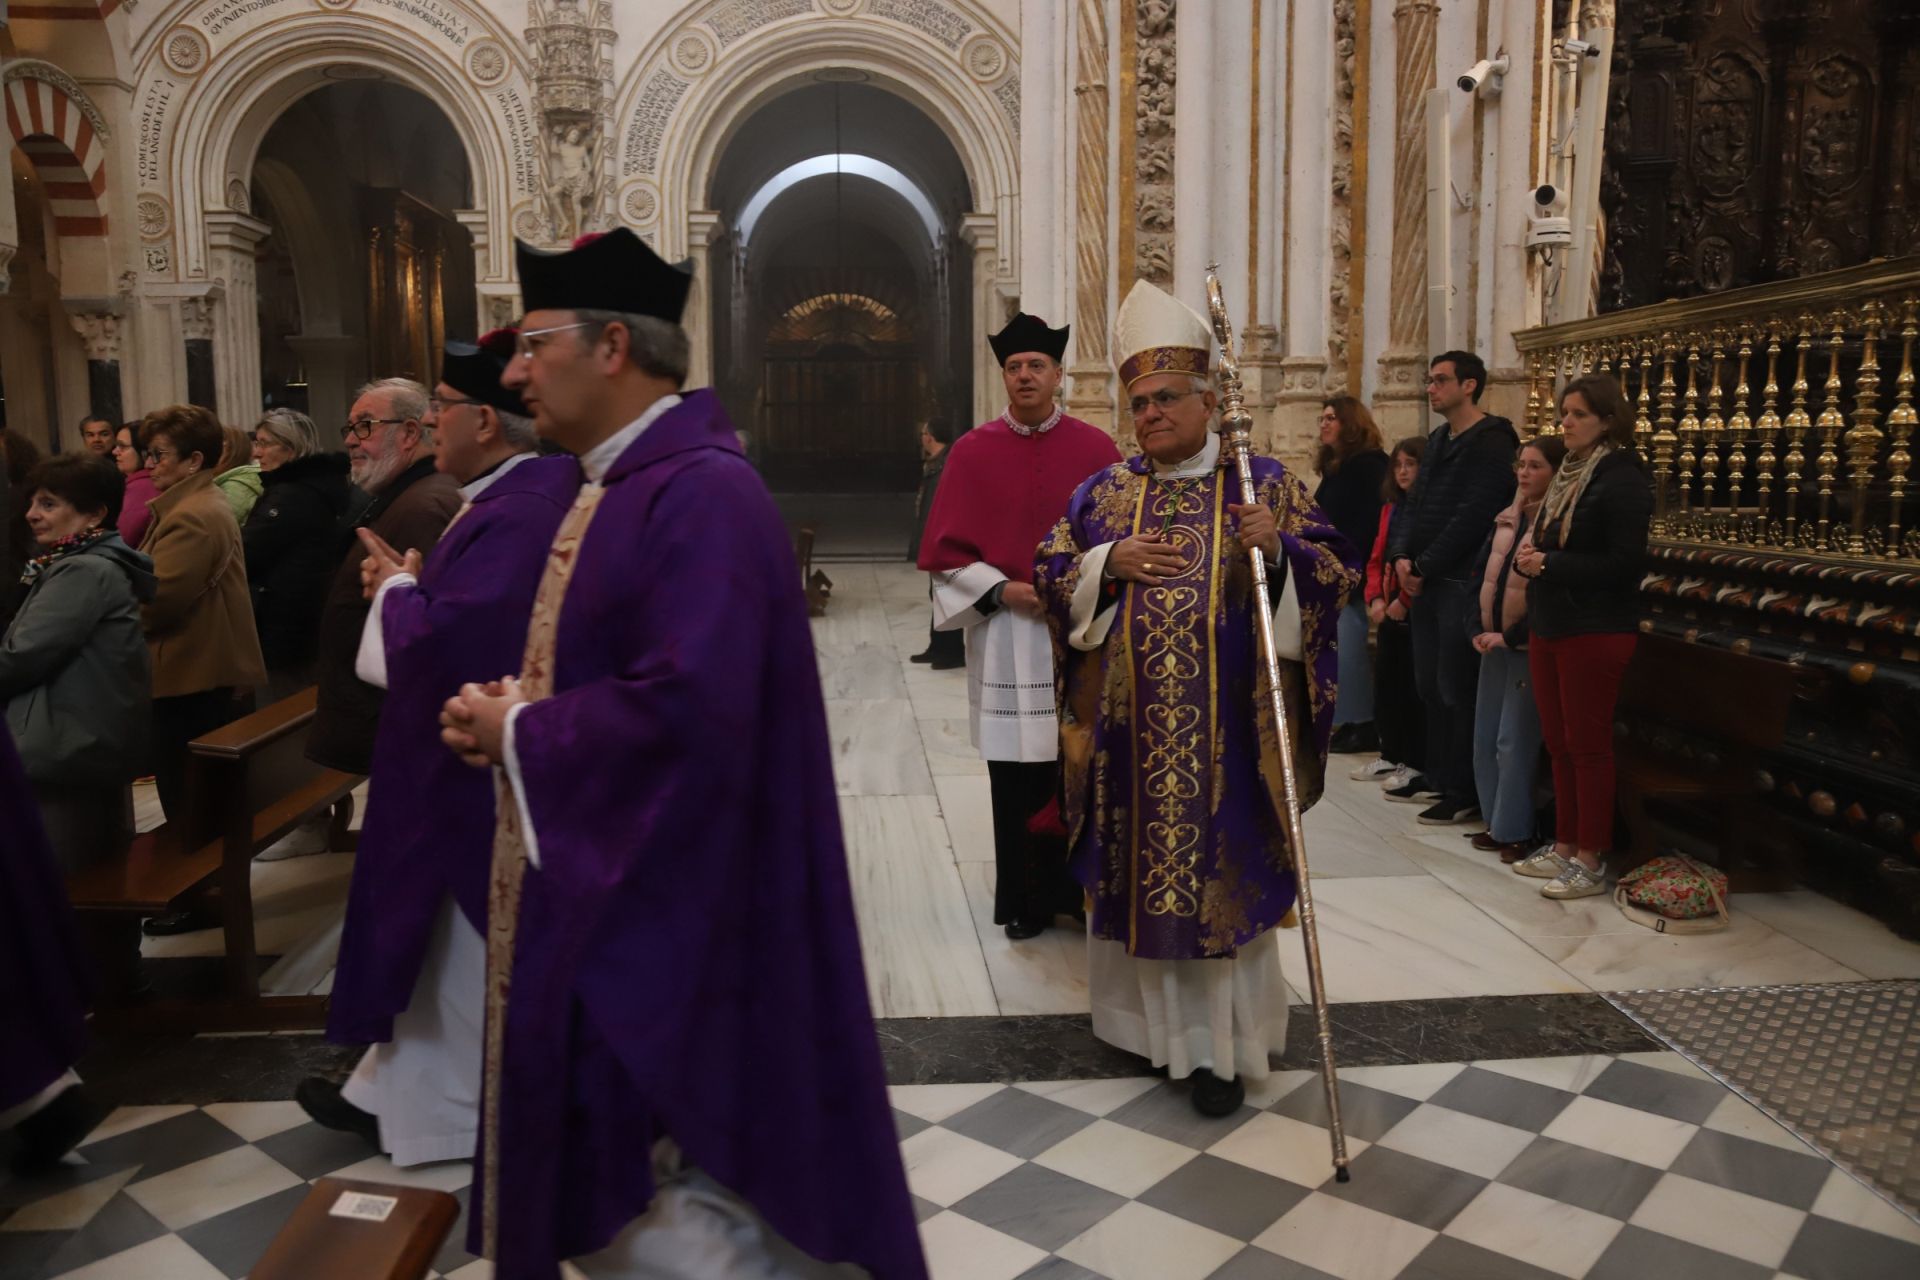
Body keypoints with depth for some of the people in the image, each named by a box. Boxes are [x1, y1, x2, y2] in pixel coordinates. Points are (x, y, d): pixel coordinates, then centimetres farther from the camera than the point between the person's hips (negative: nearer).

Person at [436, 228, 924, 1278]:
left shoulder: (702, 492, -21)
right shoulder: (615, 484, 11)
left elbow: (688, 707, -31)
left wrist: (518, 735, -16)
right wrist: (514, 709, 0)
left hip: (662, 917, -10)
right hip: (604, 891, 10)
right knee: (599, 1188, 23)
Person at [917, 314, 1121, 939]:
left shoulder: (1096, 448, 4)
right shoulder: (972, 452, 3)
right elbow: (946, 548, 3)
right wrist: (1002, 590, -9)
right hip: (1004, 632, 0)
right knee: (1016, 774, 3)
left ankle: (1079, 888, 18)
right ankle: (1024, 899, 16)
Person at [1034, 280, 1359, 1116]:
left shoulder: (1265, 482, 1)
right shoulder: (1104, 493, 9)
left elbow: (1338, 573, -2)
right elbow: (1050, 575, 7)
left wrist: (1279, 548, -21)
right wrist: (1109, 563, -10)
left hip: (1226, 726, -2)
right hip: (1131, 726, 3)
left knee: (1221, 873, 2)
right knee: (1137, 866, 11)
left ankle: (1221, 1045, 14)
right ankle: (1147, 1016, 30)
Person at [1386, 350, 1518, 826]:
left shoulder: (1490, 442, -10)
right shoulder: (1438, 440, 18)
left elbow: (1472, 516, -18)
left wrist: (1425, 565, -14)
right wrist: (1402, 556, 0)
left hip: (1461, 582, -9)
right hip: (1427, 582, 9)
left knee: (1456, 689, -6)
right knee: (1430, 685, 13)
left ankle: (1464, 793, 1)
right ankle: (1437, 778, 23)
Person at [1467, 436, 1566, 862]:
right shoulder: (1505, 520, 11)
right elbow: (1482, 574, 13)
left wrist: (1511, 636, -16)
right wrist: (1478, 629, 1)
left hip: (1528, 646, -8)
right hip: (1494, 644, 8)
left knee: (1514, 742, -6)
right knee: (1485, 737, 11)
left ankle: (1516, 831, 4)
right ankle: (1497, 822, 22)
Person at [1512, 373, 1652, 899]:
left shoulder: (1621, 478, -11)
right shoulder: (1567, 473, 14)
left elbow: (1624, 564, -18)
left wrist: (1550, 564, -18)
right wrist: (1528, 556, 0)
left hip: (1595, 632, -8)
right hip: (1550, 627, 8)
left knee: (1588, 744, -2)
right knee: (1558, 742, 12)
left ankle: (1590, 861, 6)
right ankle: (1565, 846, 23)